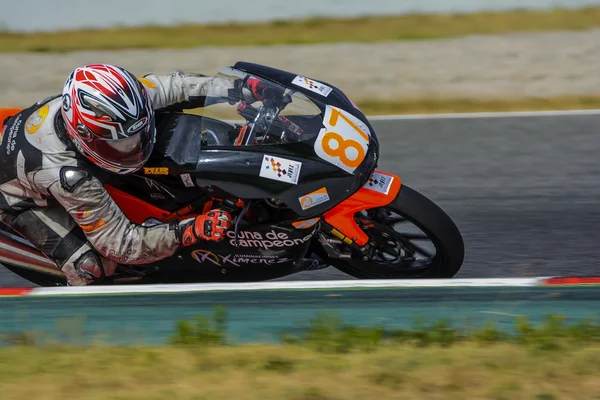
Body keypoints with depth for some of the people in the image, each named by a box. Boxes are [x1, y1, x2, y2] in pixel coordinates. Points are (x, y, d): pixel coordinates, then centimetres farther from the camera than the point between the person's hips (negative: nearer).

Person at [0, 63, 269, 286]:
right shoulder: (69, 176, -45)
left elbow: (170, 86, -16)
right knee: (92, 267, -22)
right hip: (23, 199, -7)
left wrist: (235, 88, -25)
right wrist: (188, 232, -47)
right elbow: (119, 243, -37)